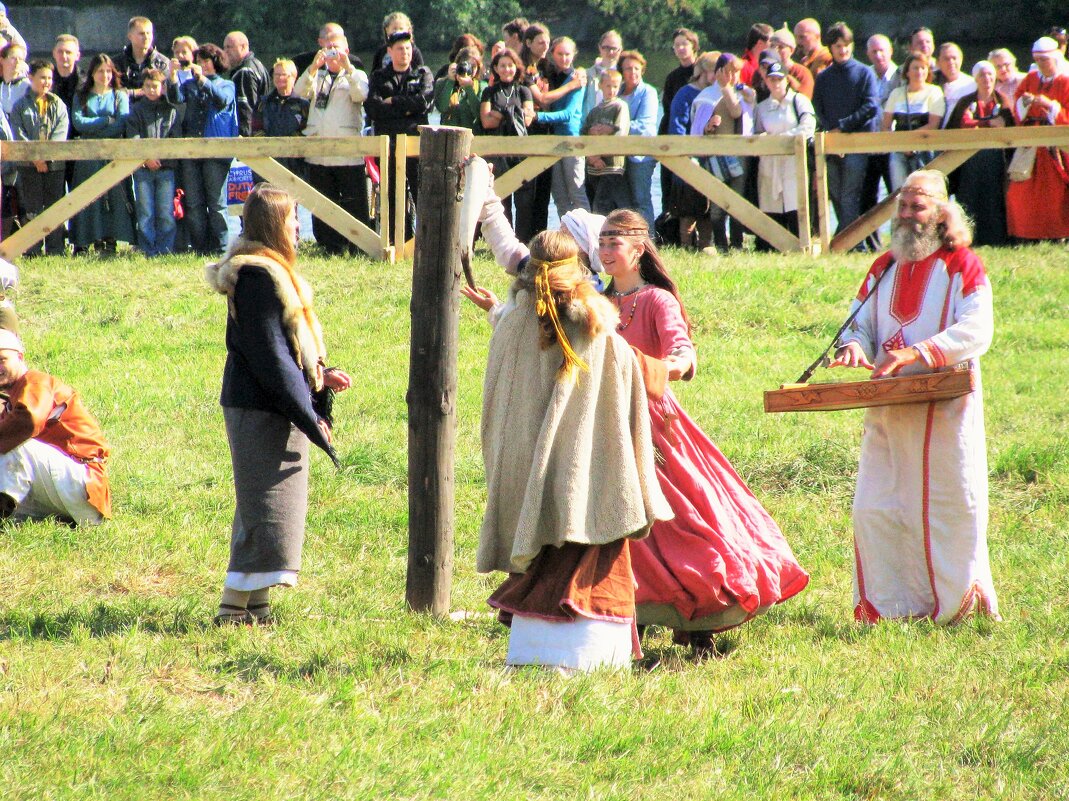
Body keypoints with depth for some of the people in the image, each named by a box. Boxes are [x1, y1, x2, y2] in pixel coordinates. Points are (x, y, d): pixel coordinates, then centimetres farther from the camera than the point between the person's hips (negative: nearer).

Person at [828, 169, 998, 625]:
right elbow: (860, 323, 17)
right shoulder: (884, 269, 15)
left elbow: (975, 331, -15)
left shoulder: (963, 267, -2)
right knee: (874, 510, 0)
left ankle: (957, 602, 11)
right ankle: (890, 604, 8)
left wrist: (915, 354, -26)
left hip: (945, 410, -5)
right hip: (887, 412, 5)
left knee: (950, 508, -3)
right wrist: (854, 347, -9)